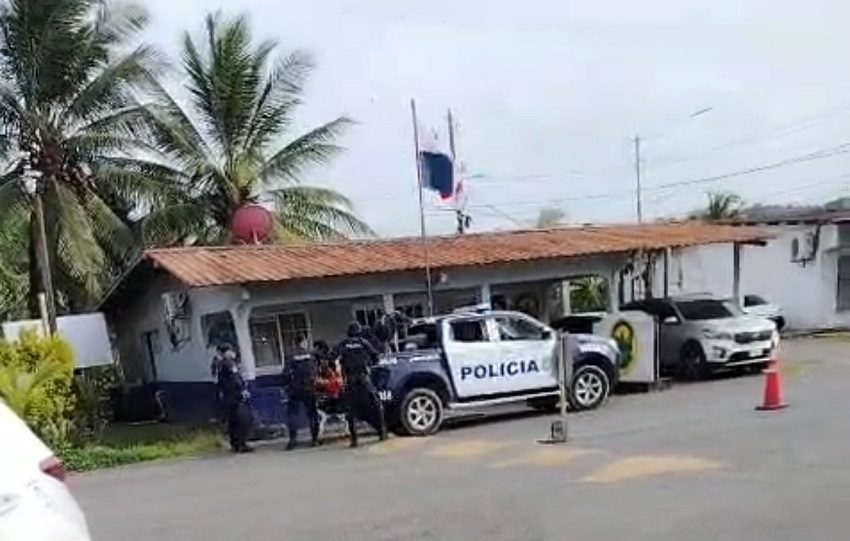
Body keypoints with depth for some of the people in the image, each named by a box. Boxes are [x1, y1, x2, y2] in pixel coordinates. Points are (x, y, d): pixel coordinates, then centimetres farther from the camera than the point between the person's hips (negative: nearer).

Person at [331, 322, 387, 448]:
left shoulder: (343, 344, 6)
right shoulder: (364, 343, 5)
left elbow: (332, 356, -6)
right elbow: (375, 357, 5)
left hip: (349, 381, 1)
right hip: (364, 378, -1)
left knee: (351, 410, 5)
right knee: (374, 406, 9)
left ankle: (354, 439, 1)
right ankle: (382, 432, 10)